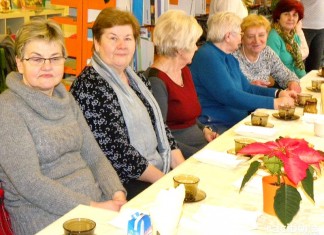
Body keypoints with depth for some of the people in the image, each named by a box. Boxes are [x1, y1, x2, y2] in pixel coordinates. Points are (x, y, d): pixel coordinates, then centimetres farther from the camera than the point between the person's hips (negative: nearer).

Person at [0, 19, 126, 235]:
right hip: (45, 216, -6)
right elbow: (29, 183, -16)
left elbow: (94, 156, 10)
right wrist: (92, 207, -20)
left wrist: (118, 194, -7)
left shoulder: (66, 100, 11)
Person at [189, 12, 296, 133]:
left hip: (238, 122, 10)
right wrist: (274, 103, -19)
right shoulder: (207, 57, -15)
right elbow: (229, 96, -22)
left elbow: (247, 88, 22)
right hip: (216, 127, -10)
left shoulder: (229, 58, 17)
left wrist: (278, 93, 7)